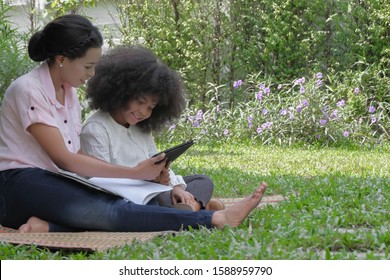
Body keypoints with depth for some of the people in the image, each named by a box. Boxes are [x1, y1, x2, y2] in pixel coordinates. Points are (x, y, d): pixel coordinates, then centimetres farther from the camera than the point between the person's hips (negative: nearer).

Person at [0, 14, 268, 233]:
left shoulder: (68, 93, 13)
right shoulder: (28, 91, -12)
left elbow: (76, 156, 9)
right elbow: (63, 158, -17)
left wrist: (141, 172, -5)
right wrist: (134, 173, -16)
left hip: (53, 183, 9)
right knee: (109, 211, -31)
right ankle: (217, 219, -39)